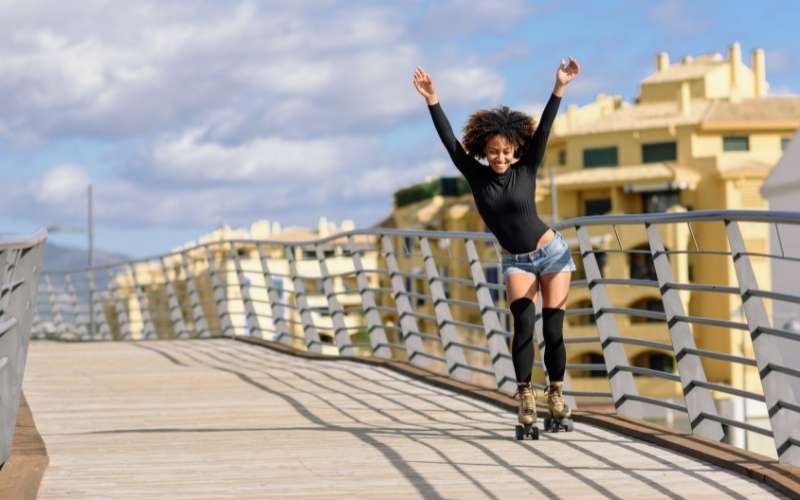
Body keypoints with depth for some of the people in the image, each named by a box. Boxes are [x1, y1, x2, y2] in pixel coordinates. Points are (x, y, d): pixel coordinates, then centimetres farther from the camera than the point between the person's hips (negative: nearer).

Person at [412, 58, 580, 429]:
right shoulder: (476, 176, -6)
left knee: (553, 328, -4)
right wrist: (432, 101, -19)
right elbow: (449, 142, -11)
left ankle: (556, 393, 9)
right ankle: (525, 396, -21)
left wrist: (559, 88, -24)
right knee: (523, 325, -18)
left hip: (551, 253, -1)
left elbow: (543, 129, -16)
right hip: (516, 262, 1)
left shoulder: (526, 170, -9)